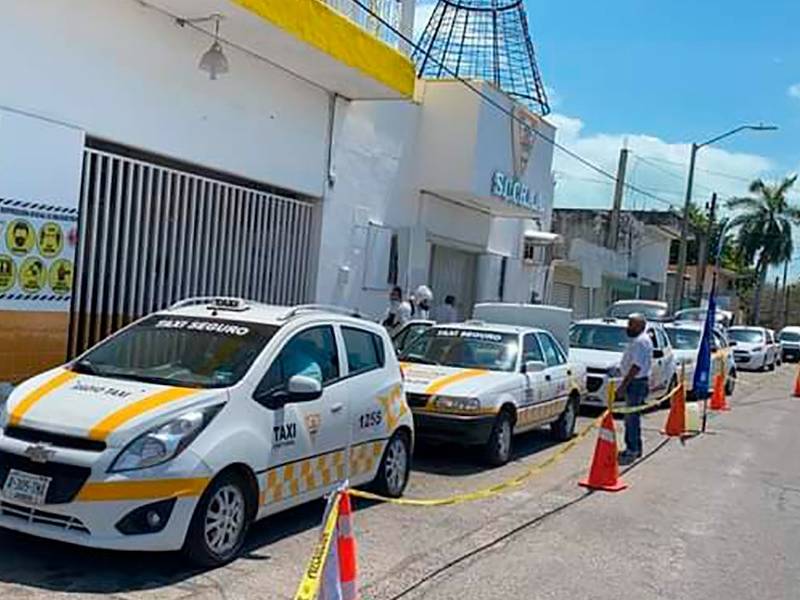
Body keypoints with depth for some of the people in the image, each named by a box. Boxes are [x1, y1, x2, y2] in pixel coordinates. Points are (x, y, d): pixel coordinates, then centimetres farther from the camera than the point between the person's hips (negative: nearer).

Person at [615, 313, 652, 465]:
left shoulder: (641, 341, -18)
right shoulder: (637, 340, 16)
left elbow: (636, 367, -24)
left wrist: (623, 385, -23)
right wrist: (625, 384, 20)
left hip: (637, 383, -11)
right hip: (634, 382, 11)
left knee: (632, 418, -8)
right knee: (632, 417, 16)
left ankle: (633, 449, -4)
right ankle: (634, 448, 24)